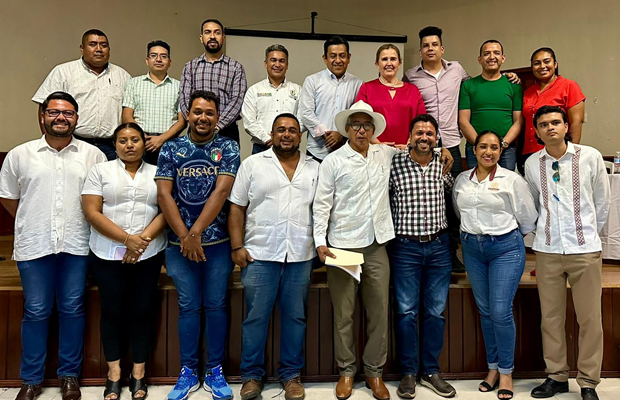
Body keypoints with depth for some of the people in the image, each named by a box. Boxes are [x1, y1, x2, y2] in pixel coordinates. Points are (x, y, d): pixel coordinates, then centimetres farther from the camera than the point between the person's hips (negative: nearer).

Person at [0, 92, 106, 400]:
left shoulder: (93, 155, 3)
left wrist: (85, 224, 3)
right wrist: (32, 224, 9)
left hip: (76, 246, 0)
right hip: (34, 245, 0)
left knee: (72, 310, 8)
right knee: (35, 312, 8)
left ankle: (69, 375, 23)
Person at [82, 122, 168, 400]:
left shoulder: (156, 173, 9)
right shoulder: (100, 171, 4)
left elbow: (166, 211, 1)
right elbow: (92, 213, -5)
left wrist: (144, 238, -14)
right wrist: (127, 239, -14)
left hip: (148, 255, 1)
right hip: (107, 255, -1)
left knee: (142, 310, 5)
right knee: (112, 311, 6)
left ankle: (138, 374, 19)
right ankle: (114, 374, 21)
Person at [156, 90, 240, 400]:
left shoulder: (228, 148, 1)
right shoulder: (171, 149, 5)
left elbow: (221, 191, -10)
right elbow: (163, 194, -3)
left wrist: (196, 233, -15)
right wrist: (184, 237, -11)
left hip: (217, 241, -1)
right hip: (179, 242, 1)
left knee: (215, 305, 7)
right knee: (188, 306, 8)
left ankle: (214, 371, 21)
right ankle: (188, 371, 22)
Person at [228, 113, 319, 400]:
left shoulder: (314, 169, 11)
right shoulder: (252, 164, 4)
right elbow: (237, 207, 2)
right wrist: (237, 247, -5)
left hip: (301, 257, 2)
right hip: (259, 255, -2)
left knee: (295, 317, 9)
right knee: (256, 317, 4)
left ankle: (291, 375, 23)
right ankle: (252, 375, 20)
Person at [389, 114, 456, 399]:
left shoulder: (443, 164, 5)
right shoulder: (394, 164, -5)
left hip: (439, 246, 3)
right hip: (406, 247, -3)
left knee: (436, 311, 9)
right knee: (406, 311, 2)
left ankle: (431, 371, 23)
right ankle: (409, 373, 17)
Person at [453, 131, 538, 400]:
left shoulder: (512, 180, -4)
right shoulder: (462, 180, 6)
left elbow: (528, 219, 3)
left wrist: (510, 235, 12)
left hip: (506, 248, -4)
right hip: (472, 248, 4)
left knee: (501, 311, -5)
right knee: (485, 310, 10)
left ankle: (506, 372, 12)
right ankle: (493, 367, 24)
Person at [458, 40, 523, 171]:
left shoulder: (513, 85, 10)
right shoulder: (468, 85, 8)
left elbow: (519, 121, 5)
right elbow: (463, 121, 1)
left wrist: (503, 144, -11)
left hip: (507, 149, 1)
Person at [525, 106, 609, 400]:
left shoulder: (590, 157, -1)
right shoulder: (532, 164, 4)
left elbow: (602, 202, 8)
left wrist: (590, 232, 14)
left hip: (585, 249, -1)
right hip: (547, 250, 2)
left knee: (589, 318, 3)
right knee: (551, 317, 8)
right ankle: (556, 376, 22)